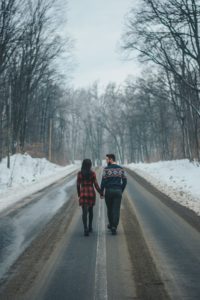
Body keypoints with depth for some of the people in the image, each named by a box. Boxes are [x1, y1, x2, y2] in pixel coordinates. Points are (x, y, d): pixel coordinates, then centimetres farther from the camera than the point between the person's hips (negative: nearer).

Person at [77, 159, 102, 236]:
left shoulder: (79, 173, -2)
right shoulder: (93, 173, -4)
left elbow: (78, 185, 3)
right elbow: (96, 185, -5)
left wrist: (79, 194, 18)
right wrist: (101, 193, 7)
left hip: (83, 194, -1)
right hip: (91, 194, 1)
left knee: (84, 212, -6)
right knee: (90, 210, 22)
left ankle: (86, 229, -22)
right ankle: (90, 227, 28)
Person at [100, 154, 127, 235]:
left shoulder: (106, 169, -6)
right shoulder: (121, 169, 5)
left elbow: (103, 182, -9)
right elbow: (124, 181, 6)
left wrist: (101, 192, 0)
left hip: (109, 191, -1)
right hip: (118, 191, 2)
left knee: (109, 208, 17)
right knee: (116, 210, 0)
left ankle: (111, 224, 33)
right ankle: (114, 227, -9)